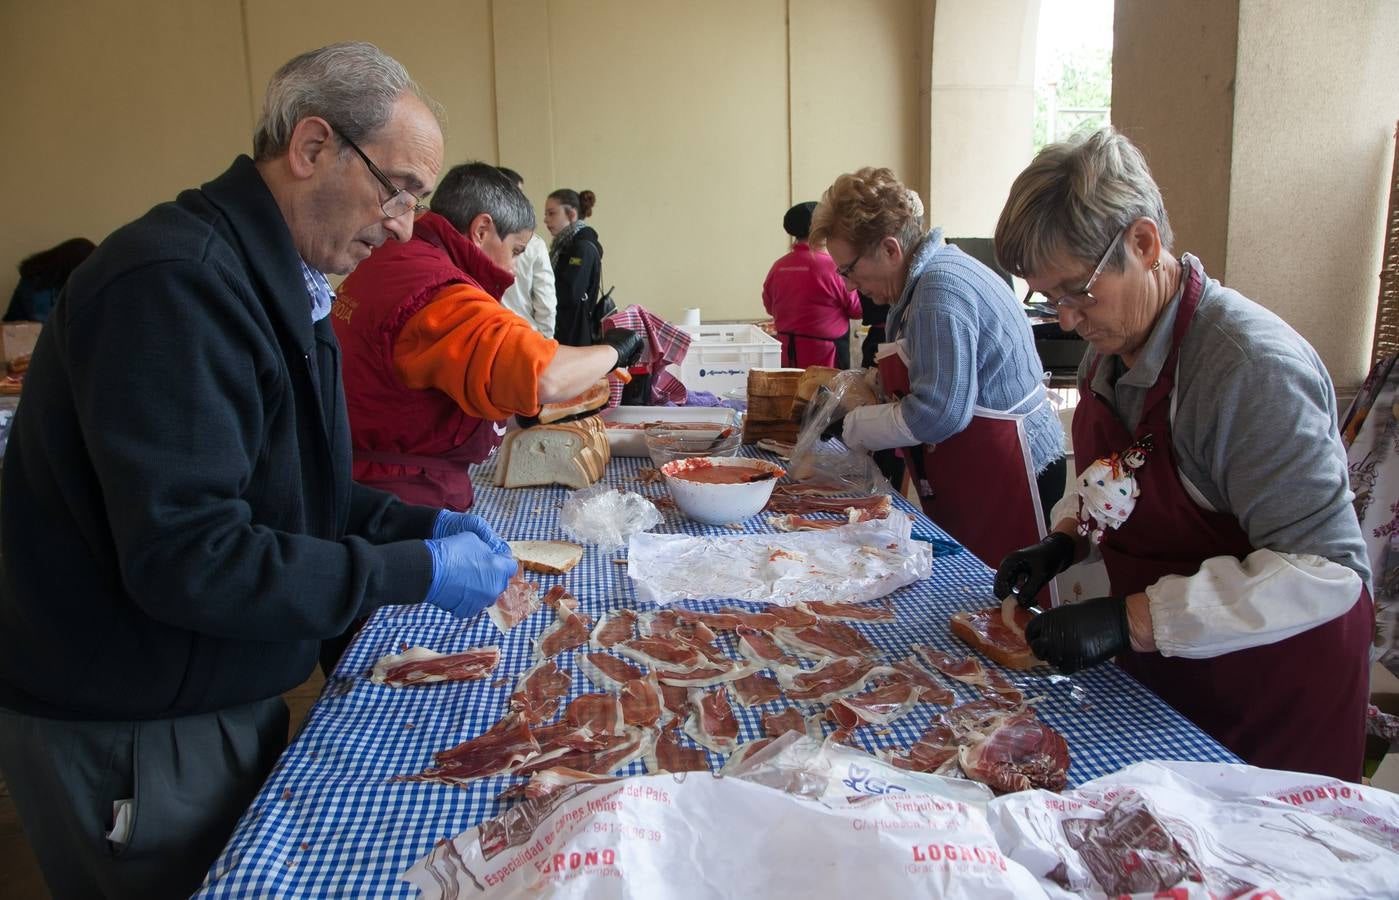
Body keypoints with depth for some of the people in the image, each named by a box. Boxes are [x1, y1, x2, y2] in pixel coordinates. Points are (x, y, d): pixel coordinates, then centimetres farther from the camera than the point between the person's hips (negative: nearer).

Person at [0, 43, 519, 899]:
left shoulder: (276, 282, 8)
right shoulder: (175, 282, -25)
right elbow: (185, 558, -30)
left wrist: (422, 524, 1)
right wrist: (418, 573, -24)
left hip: (219, 697, 9)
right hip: (123, 735, -9)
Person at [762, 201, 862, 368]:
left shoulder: (777, 267, -2)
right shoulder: (832, 267, -15)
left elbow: (770, 308, 13)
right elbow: (856, 309, -4)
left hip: (787, 355, 5)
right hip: (824, 356, -5)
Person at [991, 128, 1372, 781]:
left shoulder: (1254, 364, -28)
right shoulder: (1111, 341, -3)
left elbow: (1324, 572, -30)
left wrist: (1133, 621, -32)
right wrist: (1065, 540, -2)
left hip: (1273, 696, -7)